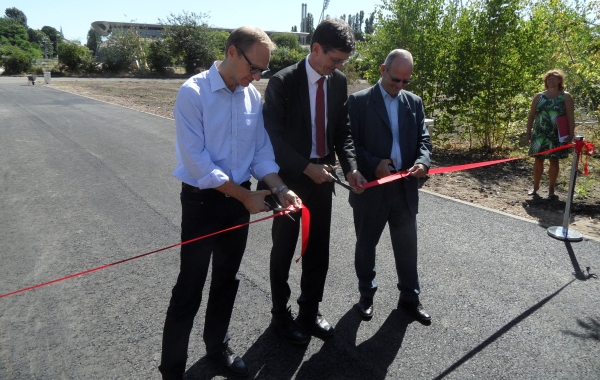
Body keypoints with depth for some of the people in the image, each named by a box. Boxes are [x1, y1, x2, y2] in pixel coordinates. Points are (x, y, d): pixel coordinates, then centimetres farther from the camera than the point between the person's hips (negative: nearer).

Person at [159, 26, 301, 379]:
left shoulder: (254, 96, 1)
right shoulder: (193, 92, -16)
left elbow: (262, 151, 5)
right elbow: (196, 161, -20)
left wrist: (280, 188, -11)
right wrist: (245, 196, -17)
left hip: (240, 198, 6)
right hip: (202, 200, -5)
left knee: (227, 279, 19)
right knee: (190, 288, 4)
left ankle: (218, 344, 41)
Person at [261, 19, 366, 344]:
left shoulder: (339, 82, 2)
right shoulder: (283, 82, -14)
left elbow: (342, 131, 6)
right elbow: (272, 135, -14)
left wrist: (350, 167, -9)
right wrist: (306, 167, -21)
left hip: (322, 174, 5)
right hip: (290, 176, -5)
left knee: (319, 248, 13)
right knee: (284, 249, 10)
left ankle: (310, 311, 32)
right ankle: (281, 315, 29)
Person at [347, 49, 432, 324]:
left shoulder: (414, 102, 9)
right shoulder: (358, 101, -6)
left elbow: (424, 139, 8)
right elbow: (349, 143, -9)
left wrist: (423, 161, -13)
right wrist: (374, 165, -21)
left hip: (405, 187, 4)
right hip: (370, 187, -3)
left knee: (407, 245, 13)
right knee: (366, 244, 13)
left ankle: (410, 296, 32)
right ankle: (366, 294, 33)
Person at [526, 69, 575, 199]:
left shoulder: (566, 96, 2)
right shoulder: (539, 96, 7)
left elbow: (570, 117, -2)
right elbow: (531, 115, 9)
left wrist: (571, 134, -9)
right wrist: (528, 132, 4)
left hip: (557, 135, -1)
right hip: (540, 134, 2)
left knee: (554, 161, 4)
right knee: (538, 159, 5)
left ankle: (551, 189, 13)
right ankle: (535, 187, 17)